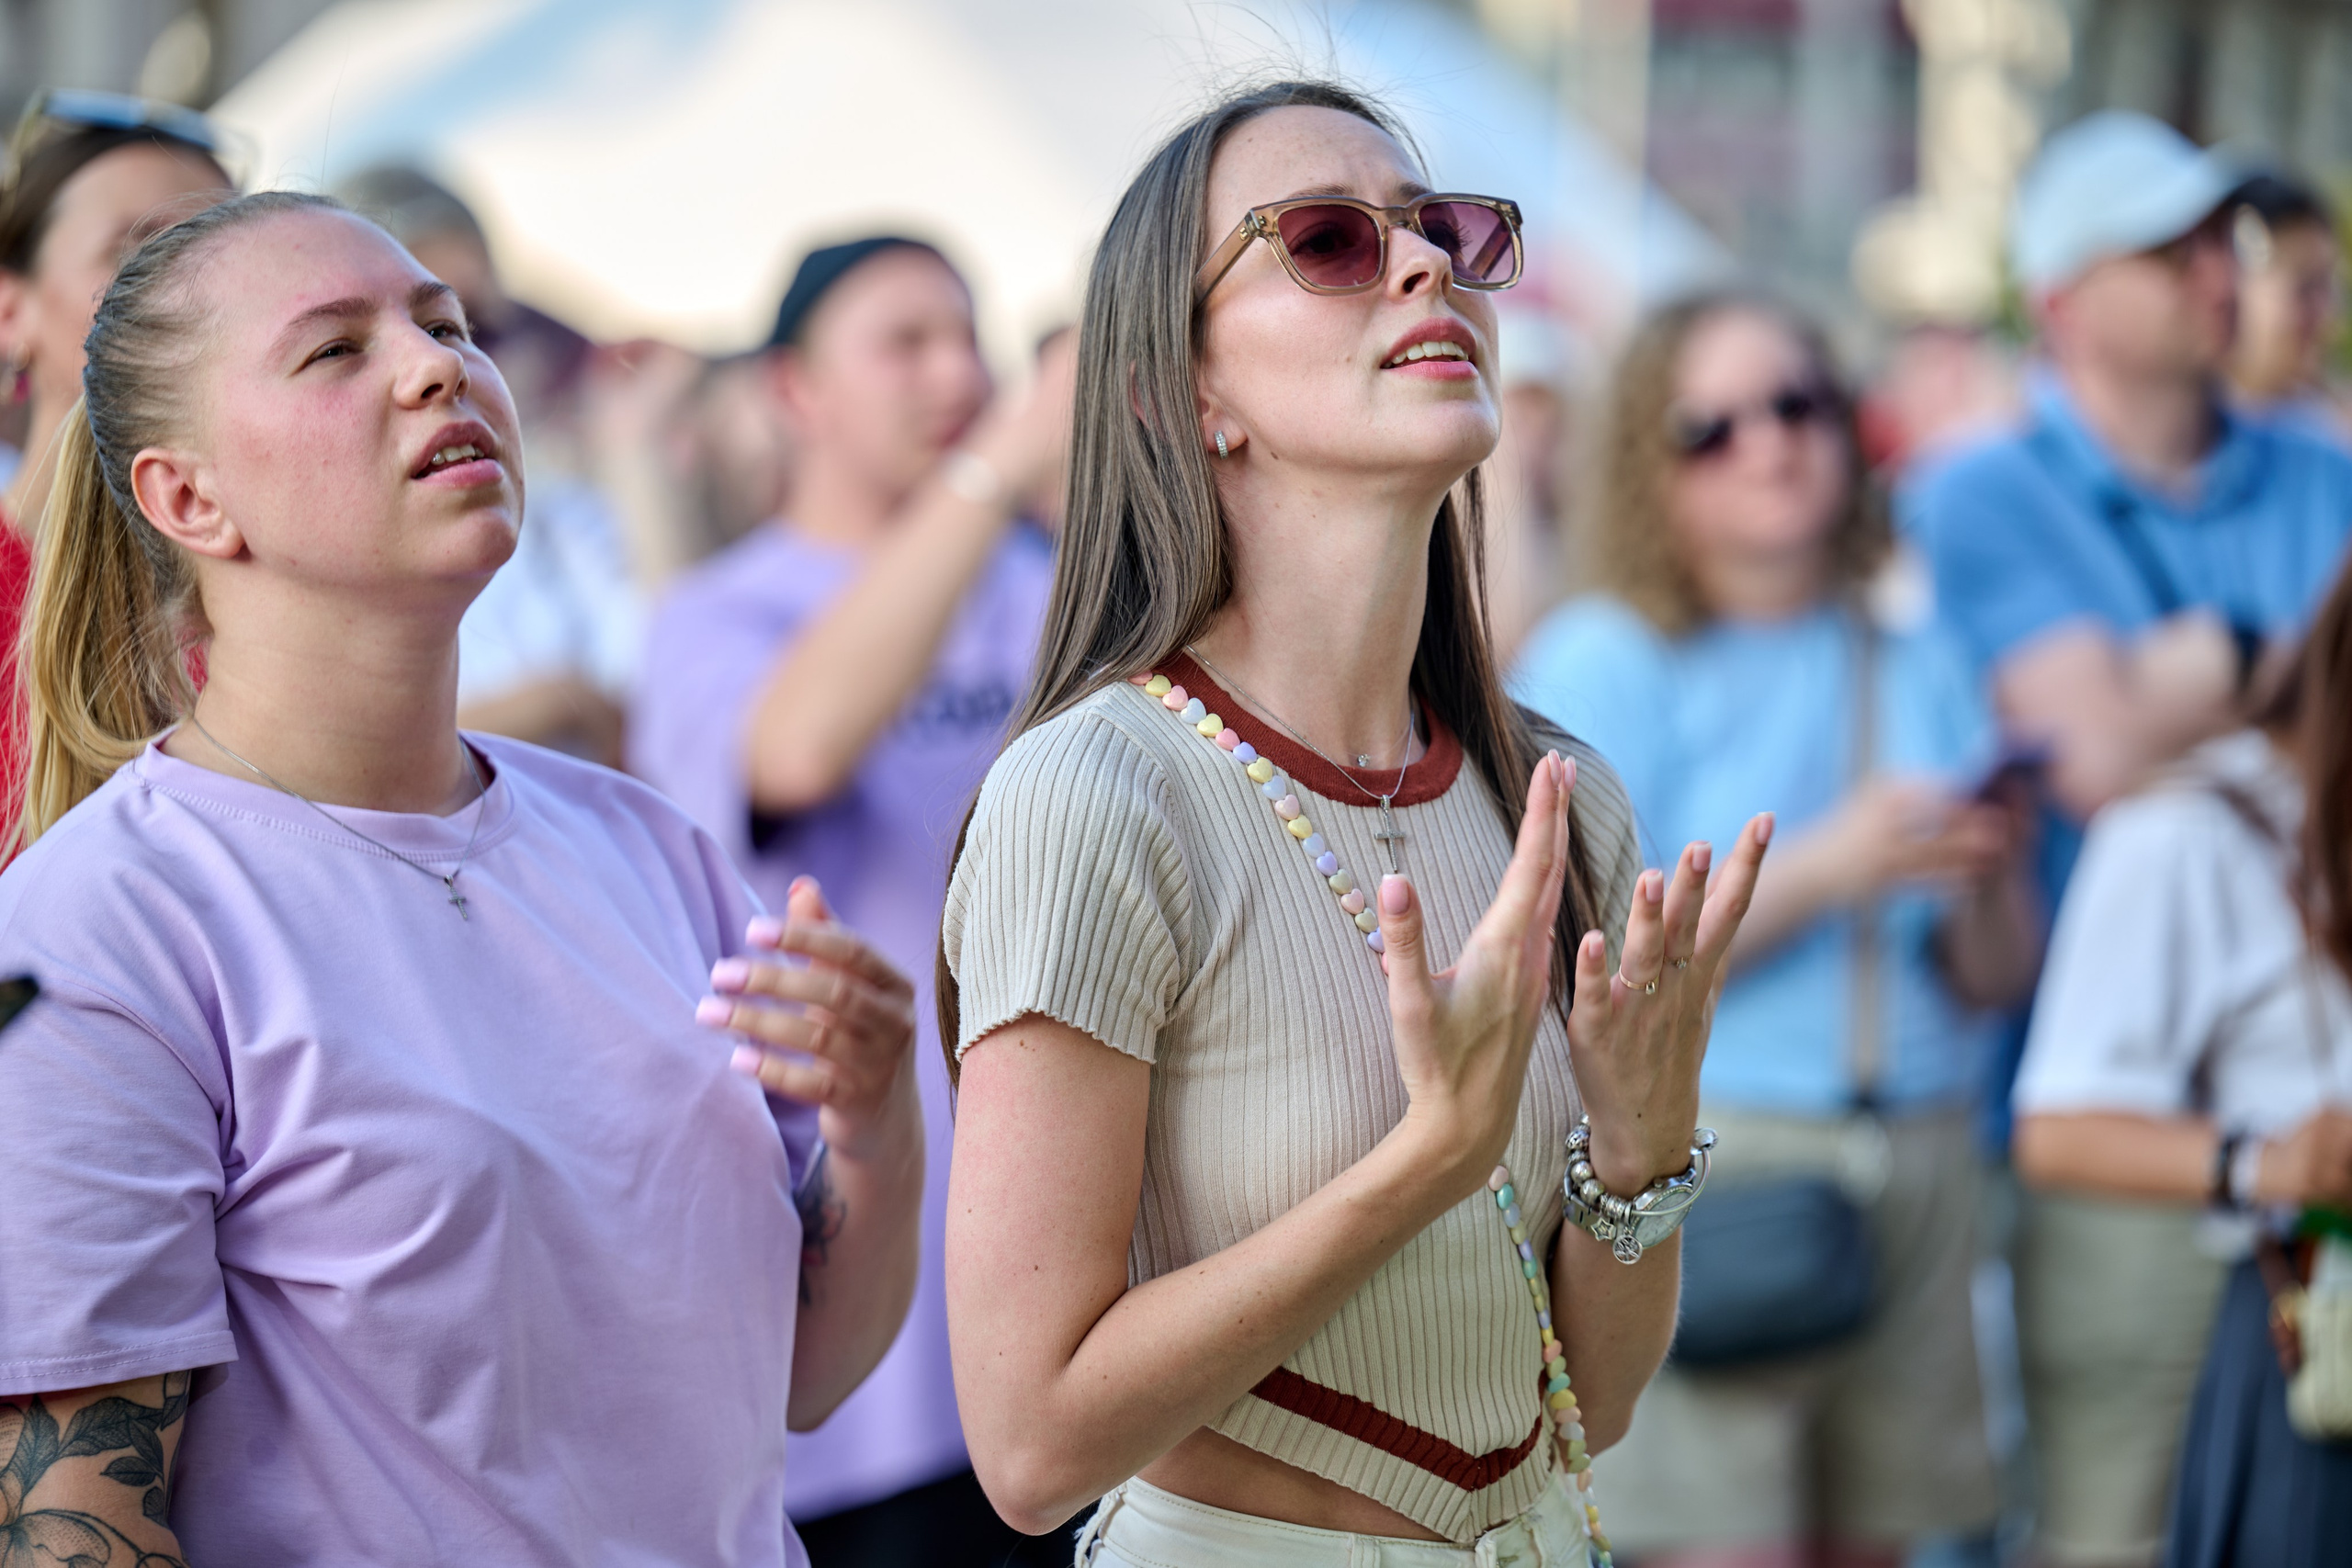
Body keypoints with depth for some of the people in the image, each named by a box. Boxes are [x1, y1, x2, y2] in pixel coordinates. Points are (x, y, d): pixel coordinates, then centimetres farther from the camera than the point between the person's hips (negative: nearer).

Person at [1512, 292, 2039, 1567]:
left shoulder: (1916, 664, 15)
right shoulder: (1602, 661, 1)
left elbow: (1994, 981, 15)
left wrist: (1987, 881, -7)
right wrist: (1826, 870, -15)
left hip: (1912, 1163, 5)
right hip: (1697, 1163, -5)